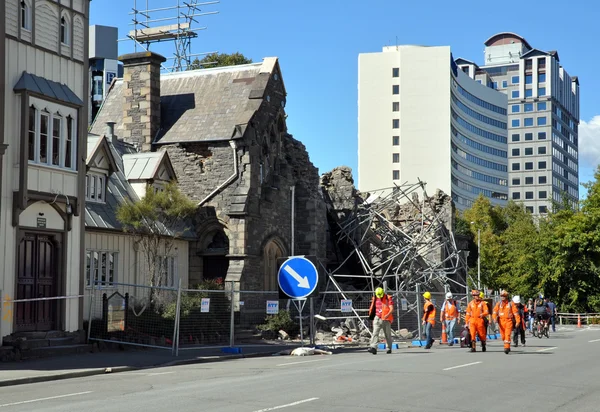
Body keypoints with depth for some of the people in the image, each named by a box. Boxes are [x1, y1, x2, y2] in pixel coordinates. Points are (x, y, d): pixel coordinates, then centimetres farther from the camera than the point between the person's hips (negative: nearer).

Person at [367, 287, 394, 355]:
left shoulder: (388, 298, -7)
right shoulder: (375, 299, 6)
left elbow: (392, 309, -18)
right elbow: (373, 308, 20)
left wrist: (388, 314, -36)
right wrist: (372, 317, 22)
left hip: (386, 319, -2)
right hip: (377, 318, 2)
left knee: (388, 335, 9)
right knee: (375, 333, -14)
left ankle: (389, 348, 25)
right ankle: (373, 348, -25)